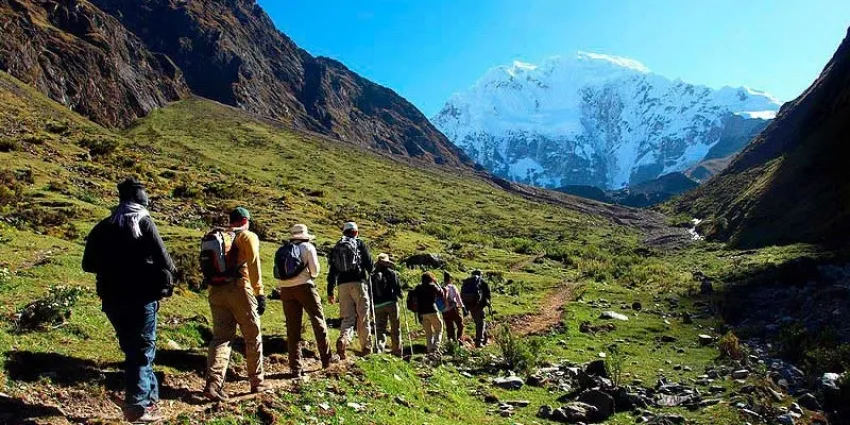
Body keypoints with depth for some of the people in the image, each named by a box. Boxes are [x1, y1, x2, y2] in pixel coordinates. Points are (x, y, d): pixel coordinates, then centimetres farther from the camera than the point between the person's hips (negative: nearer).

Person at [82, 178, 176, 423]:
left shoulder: (102, 227, 8)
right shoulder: (143, 222, -8)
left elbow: (89, 265, 11)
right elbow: (163, 259, -15)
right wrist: (168, 277, 4)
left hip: (113, 300, 5)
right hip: (141, 299, -5)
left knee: (132, 349, 17)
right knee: (143, 351, 3)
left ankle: (149, 396, 26)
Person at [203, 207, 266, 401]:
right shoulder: (248, 236, 2)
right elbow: (253, 264, -10)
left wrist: (214, 290, 16)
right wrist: (259, 293, -11)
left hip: (216, 291, 5)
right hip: (239, 290, -5)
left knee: (221, 337, 5)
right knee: (253, 337, 9)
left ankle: (213, 383, -11)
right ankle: (257, 383, 16)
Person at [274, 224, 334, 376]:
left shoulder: (281, 251, 17)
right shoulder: (308, 247, 3)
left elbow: (278, 274, 10)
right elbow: (315, 269, -4)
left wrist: (283, 288, 14)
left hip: (286, 290, 4)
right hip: (304, 287, -4)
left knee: (293, 329, 5)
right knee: (318, 322, 7)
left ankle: (296, 368, 6)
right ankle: (326, 359, 8)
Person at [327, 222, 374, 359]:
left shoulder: (336, 248, 14)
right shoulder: (360, 244, 3)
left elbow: (332, 271, 12)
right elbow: (369, 264, -3)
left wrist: (330, 292, 14)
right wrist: (367, 272, 22)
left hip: (343, 285, 3)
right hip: (358, 282, -3)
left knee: (348, 317, 5)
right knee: (363, 317, 5)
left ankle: (343, 340, -22)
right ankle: (366, 347, 11)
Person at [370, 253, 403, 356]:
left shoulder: (372, 275, 7)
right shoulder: (392, 273, -2)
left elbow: (370, 292, 6)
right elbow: (398, 288, -6)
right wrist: (400, 296, 16)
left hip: (378, 305, 2)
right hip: (391, 303, -2)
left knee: (380, 328, 6)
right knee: (395, 328, 6)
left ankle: (379, 348, -14)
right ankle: (397, 351, 8)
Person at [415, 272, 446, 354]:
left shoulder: (418, 288, 10)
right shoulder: (432, 286, -4)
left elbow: (417, 302, 12)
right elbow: (442, 295, 3)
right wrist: (437, 285, 9)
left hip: (422, 313, 4)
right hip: (432, 311, -4)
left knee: (428, 332, 12)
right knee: (439, 330, 6)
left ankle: (430, 349, 8)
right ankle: (436, 347, -10)